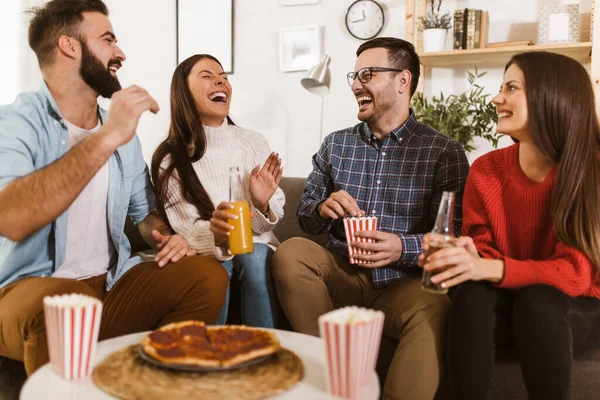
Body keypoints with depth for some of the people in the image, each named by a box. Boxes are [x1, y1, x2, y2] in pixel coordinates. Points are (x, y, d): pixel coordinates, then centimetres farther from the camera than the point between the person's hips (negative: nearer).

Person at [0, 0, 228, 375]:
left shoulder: (124, 132, 10)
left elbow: (145, 211, 19)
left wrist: (165, 236, -6)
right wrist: (106, 139, -31)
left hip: (112, 283, 6)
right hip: (32, 288, -5)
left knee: (208, 275, -16)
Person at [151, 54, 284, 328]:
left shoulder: (255, 143, -1)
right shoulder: (169, 158, -6)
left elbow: (272, 218, 2)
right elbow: (184, 229, -12)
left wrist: (262, 205, -23)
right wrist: (213, 233, -37)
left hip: (254, 246, 2)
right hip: (203, 254, -1)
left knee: (255, 258, -30)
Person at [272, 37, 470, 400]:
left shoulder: (444, 152, -2)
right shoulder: (335, 144, 10)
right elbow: (305, 218, 12)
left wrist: (404, 247, -26)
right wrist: (323, 210, -12)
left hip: (403, 283, -4)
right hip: (342, 275, 5)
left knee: (434, 312, -35)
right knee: (290, 252, -23)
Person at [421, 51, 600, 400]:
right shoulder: (486, 170, -6)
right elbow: (481, 250, -3)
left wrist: (490, 268, -38)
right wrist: (468, 258, -29)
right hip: (509, 303, 2)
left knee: (537, 301, -34)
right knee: (472, 291, -30)